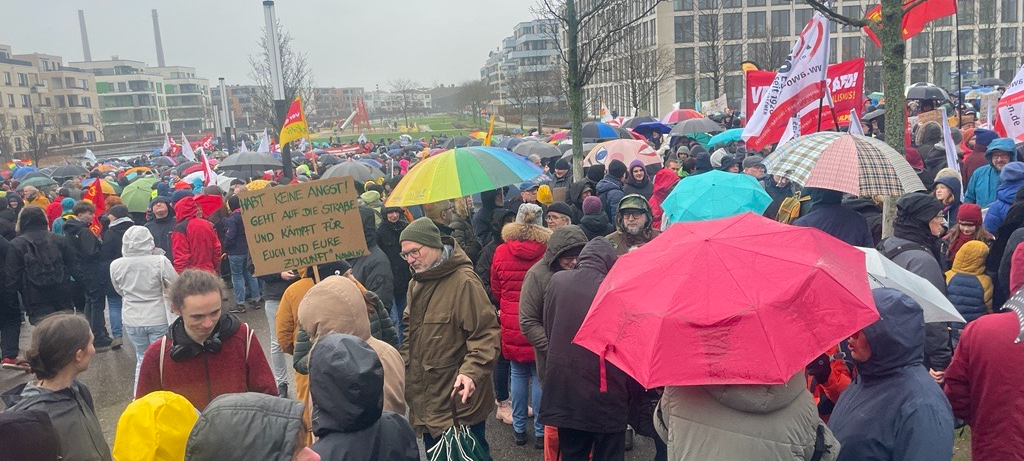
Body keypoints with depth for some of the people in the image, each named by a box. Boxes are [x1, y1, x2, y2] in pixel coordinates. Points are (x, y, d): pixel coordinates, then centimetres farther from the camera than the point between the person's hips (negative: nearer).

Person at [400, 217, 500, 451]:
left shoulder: (464, 281, -19)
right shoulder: (416, 283, 10)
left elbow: (486, 334, -22)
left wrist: (471, 372, -33)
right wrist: (405, 365, 15)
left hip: (459, 399, -8)